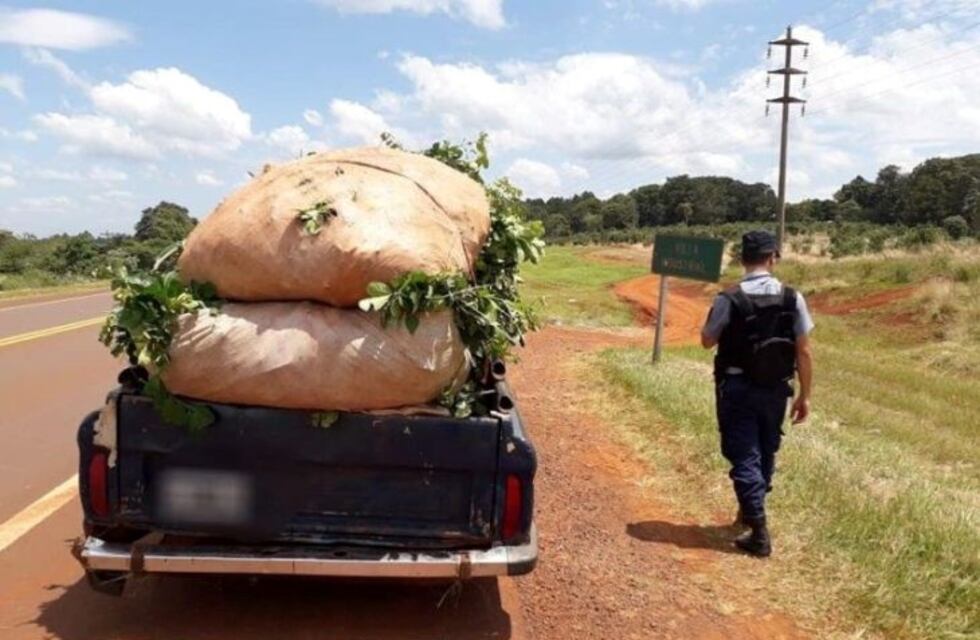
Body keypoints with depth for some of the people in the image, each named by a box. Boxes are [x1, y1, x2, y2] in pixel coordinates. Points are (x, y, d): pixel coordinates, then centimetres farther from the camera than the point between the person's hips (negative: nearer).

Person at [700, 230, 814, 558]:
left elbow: (707, 341, 1)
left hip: (737, 389, -3)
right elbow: (804, 352, -4)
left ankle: (759, 533, -1)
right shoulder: (792, 298, -7)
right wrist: (805, 395, 5)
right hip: (775, 389, 3)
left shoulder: (728, 299, -13)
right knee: (765, 454, 21)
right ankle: (750, 512, 40)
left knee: (744, 458, 3)